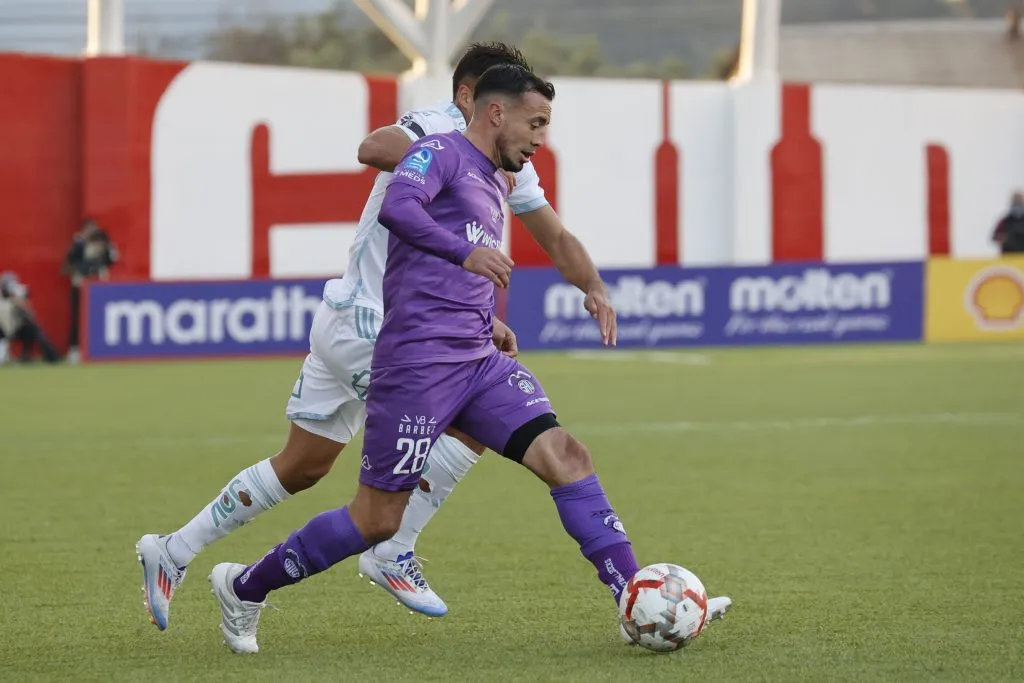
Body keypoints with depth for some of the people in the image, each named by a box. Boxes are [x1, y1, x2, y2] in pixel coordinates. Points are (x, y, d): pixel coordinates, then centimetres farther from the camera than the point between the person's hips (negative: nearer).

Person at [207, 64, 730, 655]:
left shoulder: (497, 186, 23)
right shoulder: (441, 152, -3)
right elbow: (397, 208, -26)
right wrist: (466, 253, -35)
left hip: (480, 362, 8)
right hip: (418, 362, -8)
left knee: (566, 455, -11)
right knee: (377, 520, -3)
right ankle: (244, 587, 15)